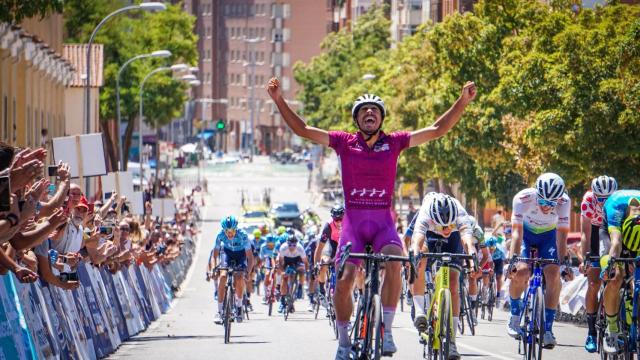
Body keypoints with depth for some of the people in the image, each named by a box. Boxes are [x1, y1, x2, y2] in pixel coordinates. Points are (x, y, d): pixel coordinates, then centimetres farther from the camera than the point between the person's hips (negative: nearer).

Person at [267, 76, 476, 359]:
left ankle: (386, 332, -22)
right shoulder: (344, 143, 3)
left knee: (394, 262, -30)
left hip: (383, 221, 0)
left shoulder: (394, 142, 4)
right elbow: (302, 129, 1)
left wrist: (463, 102, -8)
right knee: (343, 281, -9)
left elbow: (437, 130, 2)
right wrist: (279, 100, -9)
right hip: (353, 221, 1)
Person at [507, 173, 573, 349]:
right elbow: (517, 232, -38)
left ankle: (548, 329, -10)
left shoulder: (564, 202, -31)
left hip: (548, 236, 1)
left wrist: (563, 262, -39)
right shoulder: (523, 198, -35)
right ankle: (515, 316, 0)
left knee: (553, 275, -18)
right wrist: (513, 259, -49)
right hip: (526, 233, -1)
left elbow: (561, 235, -30)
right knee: (521, 272, -24)